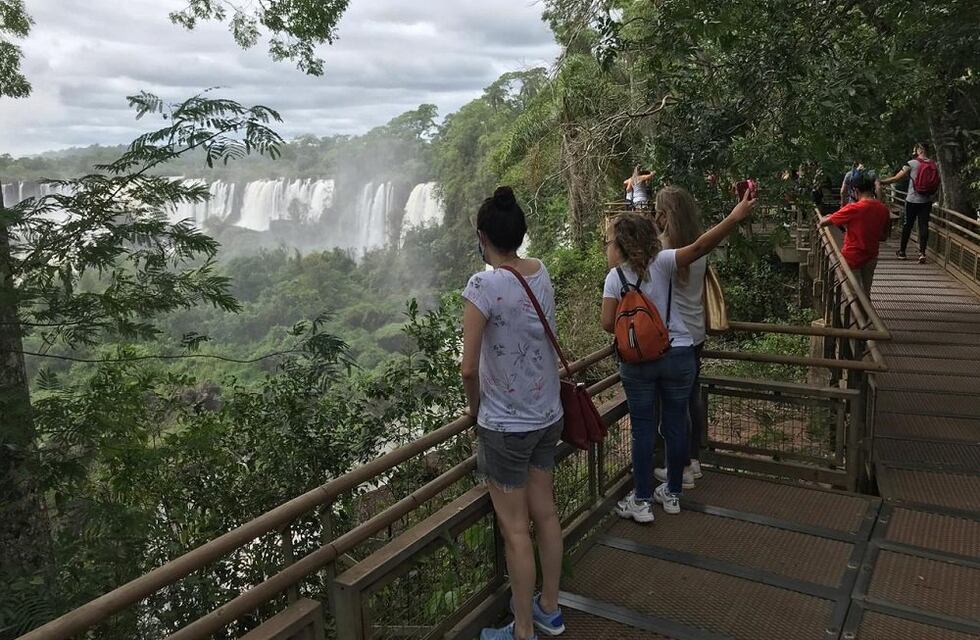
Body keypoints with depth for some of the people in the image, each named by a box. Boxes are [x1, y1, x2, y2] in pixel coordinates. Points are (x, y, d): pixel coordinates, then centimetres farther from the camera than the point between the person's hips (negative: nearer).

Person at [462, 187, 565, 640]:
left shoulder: (483, 286, -21)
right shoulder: (542, 274, -1)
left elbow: (469, 368, -20)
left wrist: (476, 410, -3)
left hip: (506, 426, -7)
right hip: (547, 416, 7)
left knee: (515, 530, 7)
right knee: (545, 514, 19)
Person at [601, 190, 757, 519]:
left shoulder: (615, 277, -7)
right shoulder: (662, 262, -7)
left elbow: (608, 324, -10)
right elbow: (699, 247, -23)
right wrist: (736, 217, -28)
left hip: (637, 361, -1)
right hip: (678, 356, 1)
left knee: (642, 429, 9)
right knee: (675, 425, 14)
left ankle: (641, 501, 16)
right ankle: (672, 493, 28)